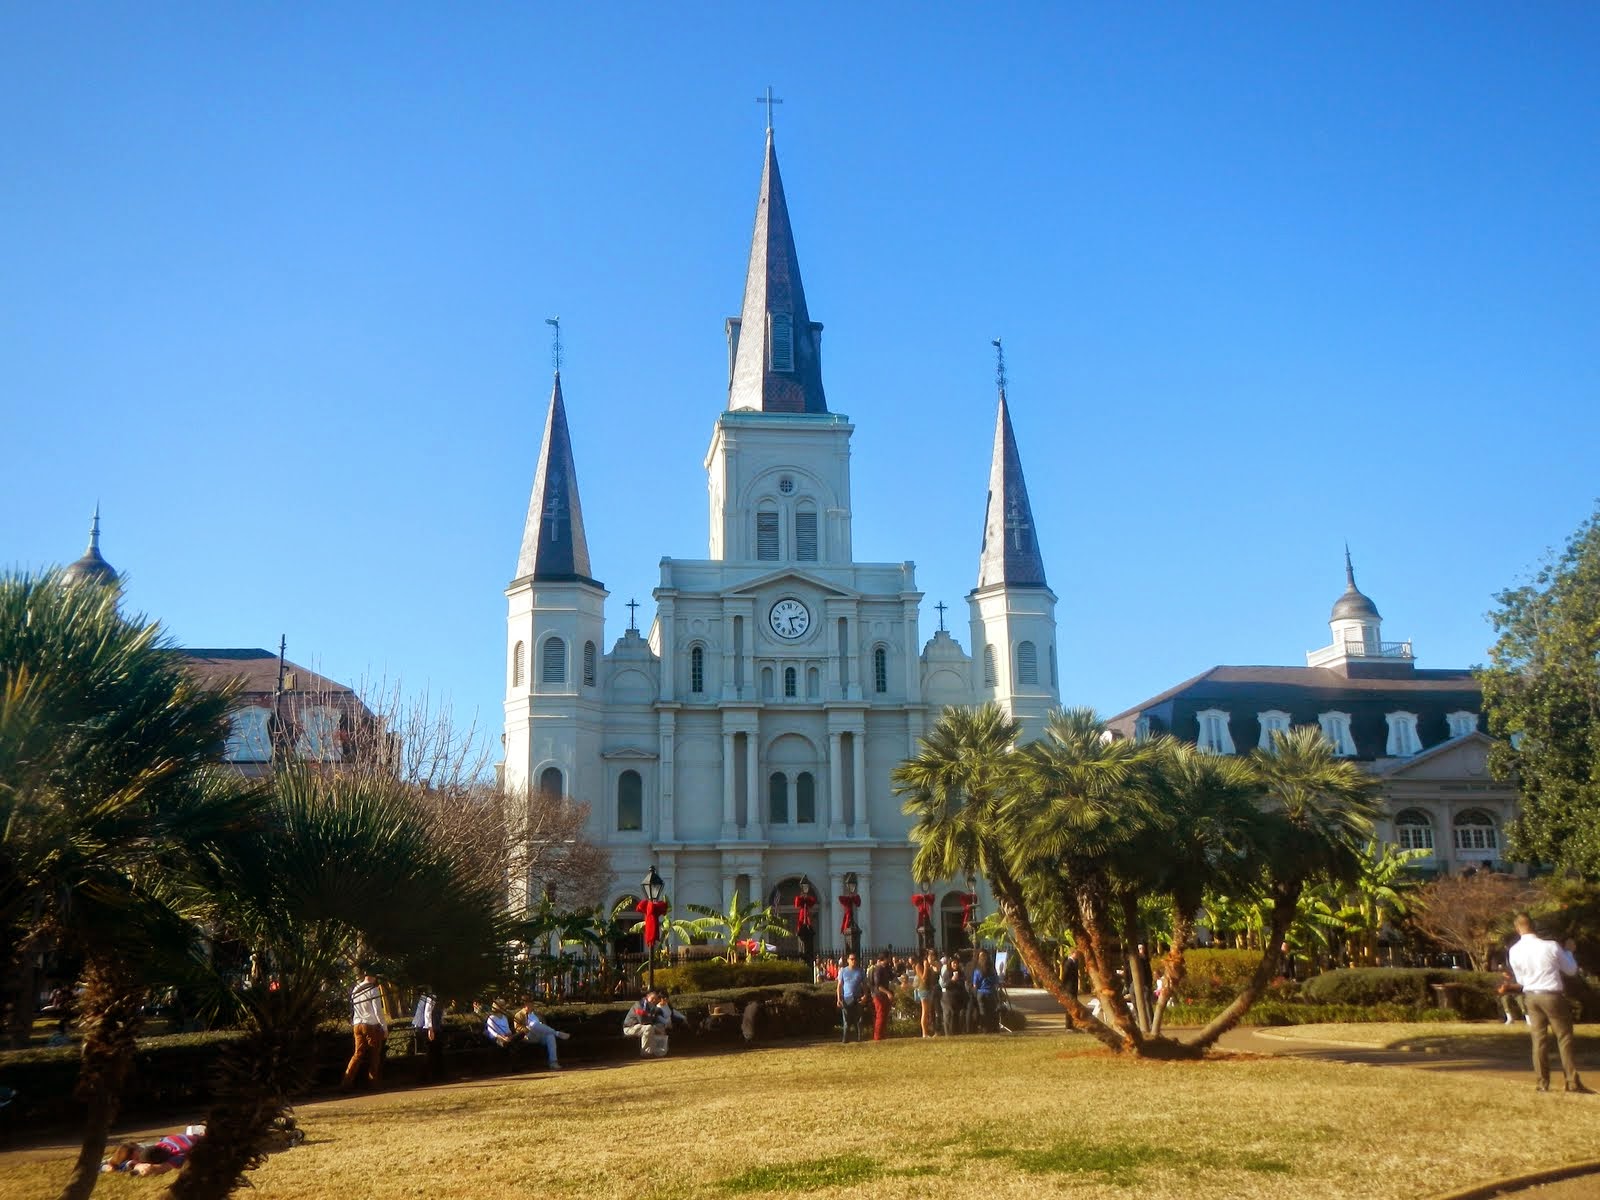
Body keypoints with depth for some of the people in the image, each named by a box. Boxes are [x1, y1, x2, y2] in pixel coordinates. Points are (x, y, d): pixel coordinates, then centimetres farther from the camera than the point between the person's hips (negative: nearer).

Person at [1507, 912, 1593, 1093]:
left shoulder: (1514, 952, -4)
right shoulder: (1550, 946, -14)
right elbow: (1571, 970, 2)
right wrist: (1568, 952, 18)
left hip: (1530, 997, 3)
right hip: (1553, 996, -3)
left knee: (1539, 1038, 9)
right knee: (1564, 1038, 6)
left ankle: (1542, 1082, 11)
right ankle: (1572, 1082, 6)